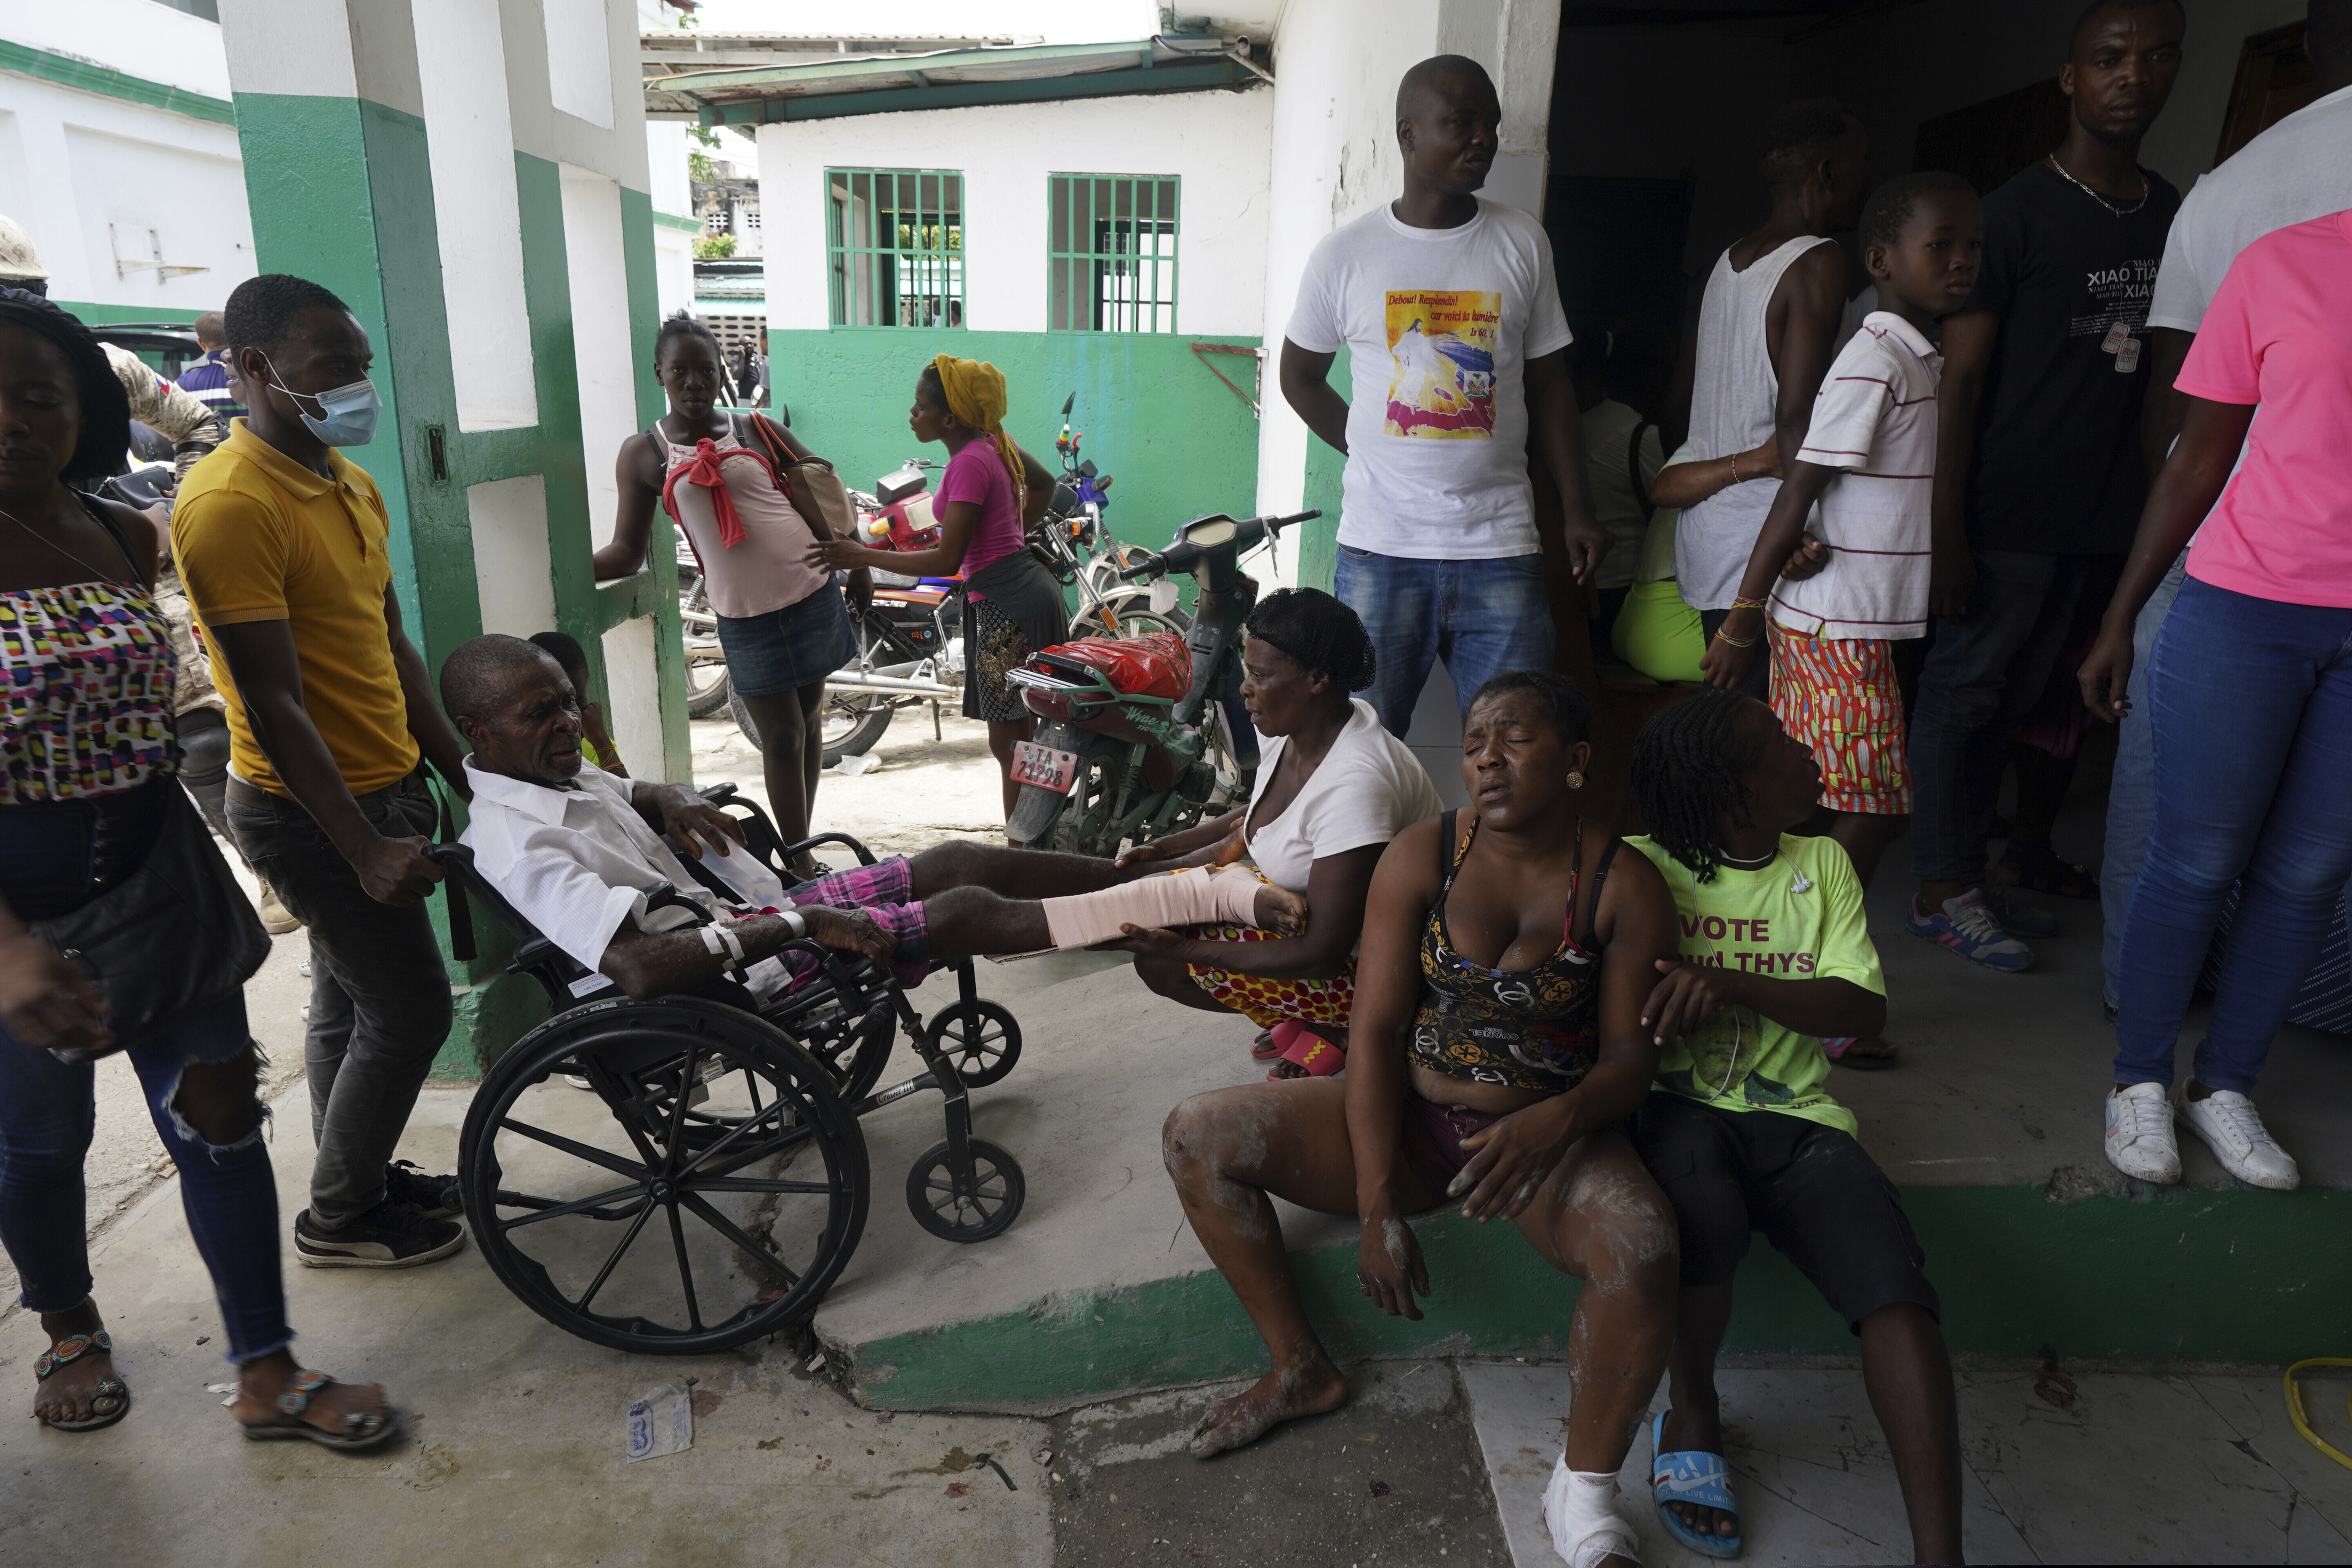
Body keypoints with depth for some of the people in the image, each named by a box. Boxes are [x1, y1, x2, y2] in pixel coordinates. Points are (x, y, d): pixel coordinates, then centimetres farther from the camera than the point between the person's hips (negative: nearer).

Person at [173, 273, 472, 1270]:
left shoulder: (350, 484, 9)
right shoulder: (229, 504, -20)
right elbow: (272, 704, -23)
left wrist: (463, 774, 13)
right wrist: (364, 849, -25)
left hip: (384, 784, 9)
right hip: (309, 807, -9)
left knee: (348, 1000, 19)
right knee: (409, 1009, -1)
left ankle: (359, 1178, 35)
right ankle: (338, 1219, 18)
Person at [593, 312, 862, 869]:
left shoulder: (758, 432, 4)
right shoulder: (643, 455, 2)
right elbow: (628, 551, 3)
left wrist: (856, 567, 7)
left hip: (812, 596, 2)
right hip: (745, 618, -2)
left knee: (810, 720, 12)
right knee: (782, 737, 0)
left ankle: (803, 846, 28)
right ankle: (798, 862, 12)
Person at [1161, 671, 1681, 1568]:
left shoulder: (1623, 887, -8)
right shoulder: (1422, 857, -7)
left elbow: (1630, 1053, -6)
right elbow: (1374, 1032, -10)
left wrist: (1556, 1122, -30)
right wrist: (1378, 1208, -17)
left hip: (1551, 1137, -2)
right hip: (1412, 1117, 2)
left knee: (1642, 1249, -35)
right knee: (1196, 1138, -11)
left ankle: (1584, 1493, -7)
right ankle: (1300, 1368, 8)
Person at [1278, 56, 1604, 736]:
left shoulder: (1522, 241, 7)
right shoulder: (1344, 255, 1)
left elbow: (1549, 382, 11)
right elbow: (1301, 378, 14)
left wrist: (1576, 511, 6)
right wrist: (1373, 455, 5)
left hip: (1502, 549, 2)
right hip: (1380, 549, -1)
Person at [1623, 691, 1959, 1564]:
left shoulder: (1822, 864, 12)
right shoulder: (1640, 867, 2)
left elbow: (1863, 1011, 1)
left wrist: (1733, 982, -17)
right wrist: (1685, 998, -21)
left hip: (1796, 1116, 3)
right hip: (1679, 1107, -3)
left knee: (1897, 1288, -24)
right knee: (1703, 1214, -35)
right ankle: (1691, 1414, -5)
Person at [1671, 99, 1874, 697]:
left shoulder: (1726, 262, 14)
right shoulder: (1820, 265, -10)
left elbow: (1686, 400, 19)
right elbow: (1795, 418, -18)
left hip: (1704, 531, 8)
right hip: (1762, 553, -8)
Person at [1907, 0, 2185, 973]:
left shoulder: (2174, 215, 13)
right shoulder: (2017, 214, -6)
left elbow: (2159, 373, 16)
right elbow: (1960, 377, -10)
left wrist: (2151, 513, 9)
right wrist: (1946, 530, -16)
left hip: (2100, 519, 6)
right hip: (2006, 515, -6)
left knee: (2014, 701, 12)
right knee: (1963, 692, 1)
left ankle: (1971, 869, 23)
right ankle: (1941, 889, 12)